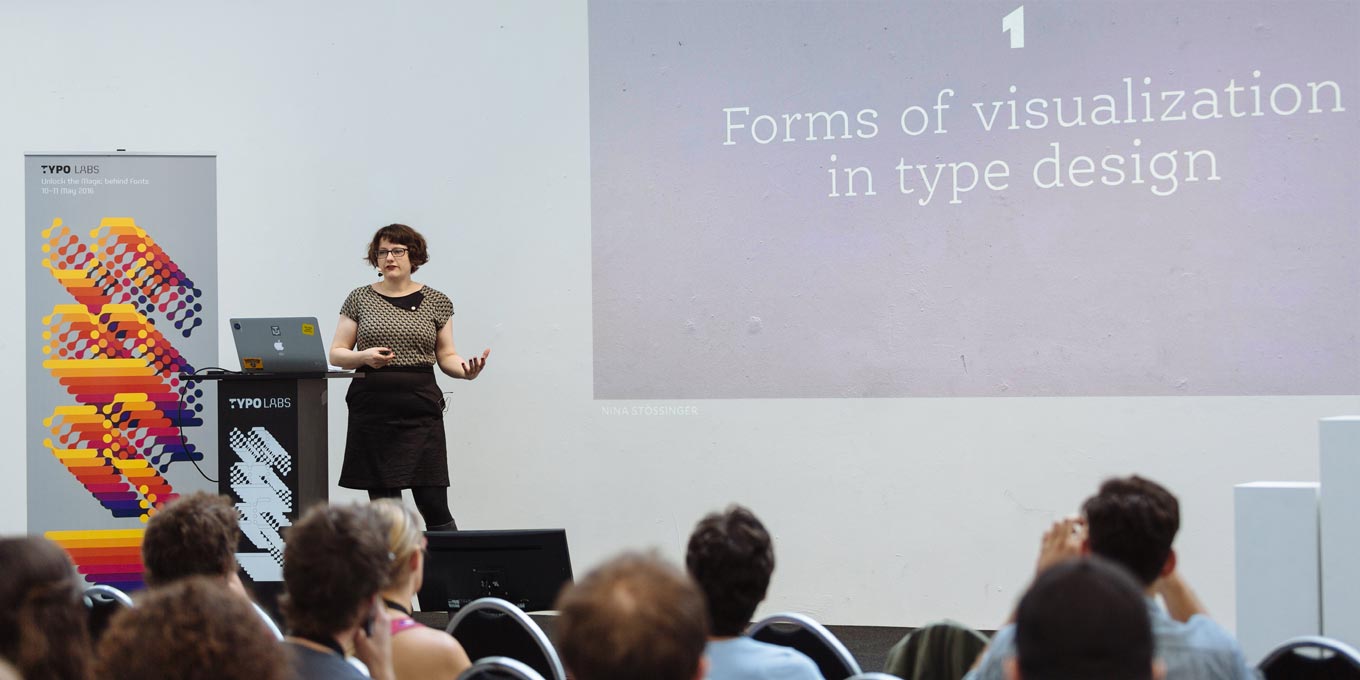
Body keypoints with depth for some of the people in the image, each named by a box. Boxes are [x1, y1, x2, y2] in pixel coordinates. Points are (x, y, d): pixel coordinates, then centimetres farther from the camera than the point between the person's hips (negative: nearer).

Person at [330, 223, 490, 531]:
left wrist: (466, 370, -12)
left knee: (433, 504, -6)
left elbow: (446, 356, 10)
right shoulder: (360, 299, 8)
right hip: (372, 410, 0)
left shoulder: (436, 302, 9)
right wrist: (364, 357, -14)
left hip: (421, 410, 0)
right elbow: (336, 354, 6)